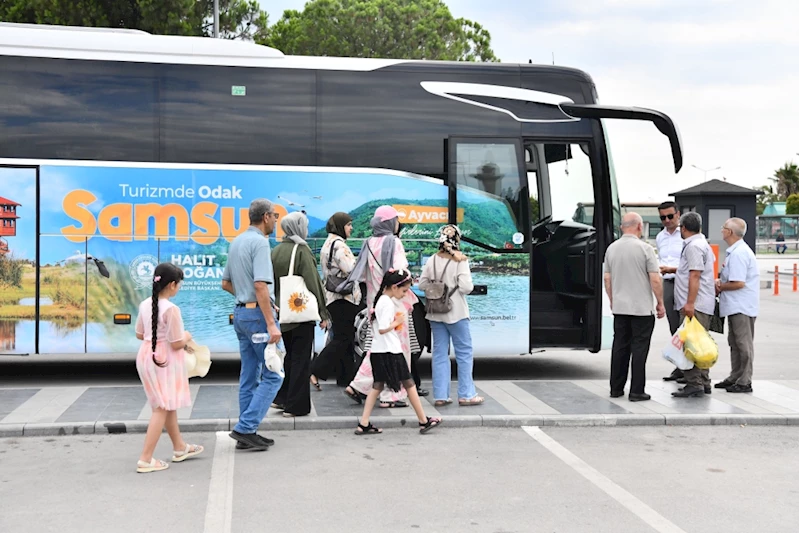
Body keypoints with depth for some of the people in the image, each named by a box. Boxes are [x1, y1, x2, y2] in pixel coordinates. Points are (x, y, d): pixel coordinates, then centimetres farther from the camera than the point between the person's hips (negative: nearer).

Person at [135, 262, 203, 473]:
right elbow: (177, 344, -17)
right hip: (164, 361, -9)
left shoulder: (145, 304, 3)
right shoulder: (171, 309, -21)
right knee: (162, 409, -3)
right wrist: (187, 337, 2)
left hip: (146, 356, 9)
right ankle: (145, 459, -4)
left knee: (167, 406, 21)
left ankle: (180, 447, 36)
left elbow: (140, 334, 13)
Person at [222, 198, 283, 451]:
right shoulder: (260, 242, -14)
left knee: (249, 376, 12)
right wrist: (271, 324, -24)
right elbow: (260, 285, -23)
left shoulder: (237, 242, 14)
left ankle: (246, 433, 16)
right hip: (257, 313, -9)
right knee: (272, 375, -3)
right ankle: (245, 428, -7)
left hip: (240, 312, 9)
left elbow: (226, 283, 21)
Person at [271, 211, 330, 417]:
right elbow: (313, 283, -15)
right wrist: (323, 313, -10)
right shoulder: (302, 250, -14)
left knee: (290, 356, 20)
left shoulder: (276, 251, 4)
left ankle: (282, 398, 22)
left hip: (282, 313, 6)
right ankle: (295, 405, 6)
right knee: (301, 359, 2)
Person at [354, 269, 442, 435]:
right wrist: (398, 322, -11)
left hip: (377, 351, 9)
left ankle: (363, 424, 6)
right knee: (409, 384, 4)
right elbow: (383, 328, -24)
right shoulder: (388, 303, -17)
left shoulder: (379, 300, 12)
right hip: (391, 351, -9)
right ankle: (424, 421, 14)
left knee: (377, 386, 10)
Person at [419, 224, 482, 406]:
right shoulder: (460, 261, -13)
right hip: (456, 313, -4)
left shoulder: (432, 260, 0)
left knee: (440, 353, 9)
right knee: (464, 352, 6)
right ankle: (466, 395, 8)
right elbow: (466, 287, -18)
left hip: (436, 313, 5)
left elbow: (422, 284, 2)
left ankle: (440, 395, 9)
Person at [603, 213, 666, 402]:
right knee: (639, 349, -1)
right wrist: (660, 303, -2)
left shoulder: (612, 248, 5)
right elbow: (655, 280, -12)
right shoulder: (644, 248, -12)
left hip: (619, 307, 5)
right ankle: (637, 391, 0)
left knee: (620, 347, 11)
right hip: (642, 308, -5)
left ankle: (616, 388, 15)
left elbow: (607, 278, 11)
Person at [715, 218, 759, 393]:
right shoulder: (735, 250, 14)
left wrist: (719, 287, -9)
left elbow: (738, 283, -24)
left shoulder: (739, 253, -20)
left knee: (743, 343, -2)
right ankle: (735, 377, 26)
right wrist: (720, 281, 4)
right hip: (735, 306, 11)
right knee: (734, 342, 17)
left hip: (741, 307, -11)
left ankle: (744, 382, 4)